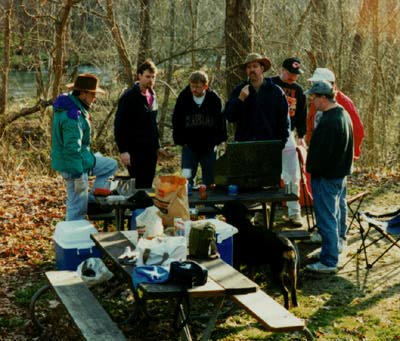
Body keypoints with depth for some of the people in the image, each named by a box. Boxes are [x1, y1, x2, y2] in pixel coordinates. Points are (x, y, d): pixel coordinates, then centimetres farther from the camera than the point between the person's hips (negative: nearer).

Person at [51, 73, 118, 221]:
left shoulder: (71, 104, 6)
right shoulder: (73, 116, -28)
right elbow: (72, 148, -29)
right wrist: (78, 176, -25)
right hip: (74, 164, -10)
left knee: (111, 165, 21)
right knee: (77, 208, -1)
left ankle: (91, 200, 16)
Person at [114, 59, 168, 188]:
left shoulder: (152, 96, 13)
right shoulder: (129, 97, -10)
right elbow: (119, 126, -13)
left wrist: (157, 146, 18)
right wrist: (123, 151, -18)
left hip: (150, 150, 7)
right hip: (135, 150, -7)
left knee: (147, 186, 10)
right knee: (139, 187, -5)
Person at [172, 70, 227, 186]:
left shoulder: (214, 99, -4)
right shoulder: (183, 98, -5)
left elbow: (221, 121, 5)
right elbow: (176, 122, 3)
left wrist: (218, 140, -1)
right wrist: (180, 140, -2)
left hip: (209, 147, 1)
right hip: (189, 146, 0)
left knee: (210, 180, 8)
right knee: (187, 179, -1)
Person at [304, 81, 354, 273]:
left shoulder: (329, 122, -24)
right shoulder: (343, 114, 10)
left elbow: (322, 152, -24)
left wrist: (311, 169, -9)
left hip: (326, 177, -11)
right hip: (340, 173, 11)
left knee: (326, 219, -4)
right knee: (333, 216, 21)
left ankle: (329, 262, 1)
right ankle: (332, 251, 33)